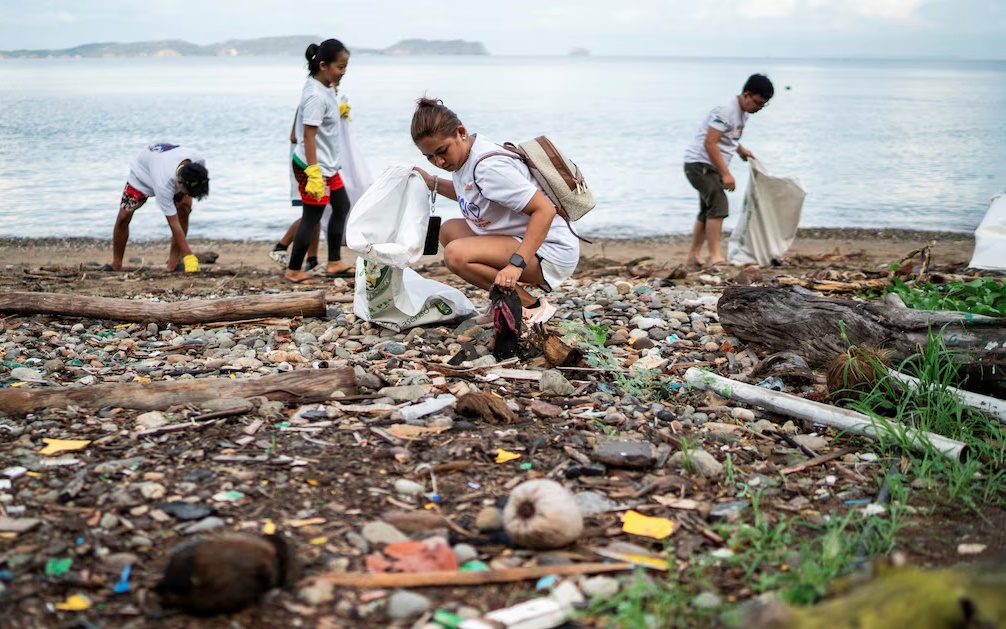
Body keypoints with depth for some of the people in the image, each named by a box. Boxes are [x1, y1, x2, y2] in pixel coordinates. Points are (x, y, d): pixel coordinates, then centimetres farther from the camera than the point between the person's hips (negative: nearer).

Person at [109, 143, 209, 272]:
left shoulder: (199, 161, -35)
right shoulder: (164, 184, -48)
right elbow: (174, 224, -43)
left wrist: (187, 195, -17)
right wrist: (189, 256, -42)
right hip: (142, 173, -4)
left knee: (184, 210, -17)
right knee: (124, 216, -12)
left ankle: (173, 263, -12)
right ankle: (116, 265, 5)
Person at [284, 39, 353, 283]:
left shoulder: (326, 88, 5)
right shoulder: (316, 96, -23)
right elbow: (309, 135, -26)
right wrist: (314, 173, -29)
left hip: (328, 164, 10)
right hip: (314, 166, -10)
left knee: (342, 207, 17)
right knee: (311, 217, -2)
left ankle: (334, 263, 25)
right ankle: (293, 270, 8)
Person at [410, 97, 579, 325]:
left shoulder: (489, 166, -24)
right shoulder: (462, 154, 4)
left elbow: (544, 210, -29)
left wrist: (516, 264, -36)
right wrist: (433, 183, 13)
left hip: (551, 251, -10)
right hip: (520, 238, 10)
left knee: (456, 254, -24)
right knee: (449, 230, 12)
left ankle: (531, 307, -11)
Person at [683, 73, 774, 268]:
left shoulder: (743, 113, 9)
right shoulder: (725, 111, -21)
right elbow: (710, 143, -25)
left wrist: (740, 149, 9)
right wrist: (725, 174, -26)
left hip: (712, 166, 10)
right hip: (700, 163, -10)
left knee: (708, 211, 15)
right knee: (719, 205, -20)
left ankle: (694, 256, 23)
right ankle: (715, 257, -22)